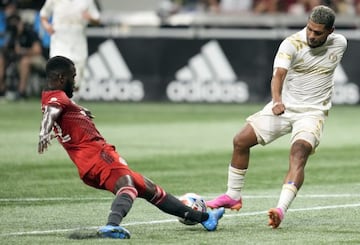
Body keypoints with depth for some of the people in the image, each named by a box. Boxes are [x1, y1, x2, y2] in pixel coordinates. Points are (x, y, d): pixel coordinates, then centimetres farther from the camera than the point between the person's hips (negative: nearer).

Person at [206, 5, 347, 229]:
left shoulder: (339, 44, -6)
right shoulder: (292, 44, -17)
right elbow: (278, 75, -33)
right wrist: (277, 101, -52)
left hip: (313, 112, -1)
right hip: (284, 107, 1)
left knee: (298, 153, -28)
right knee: (241, 141, -3)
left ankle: (281, 210, -41)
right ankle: (233, 196, 17)